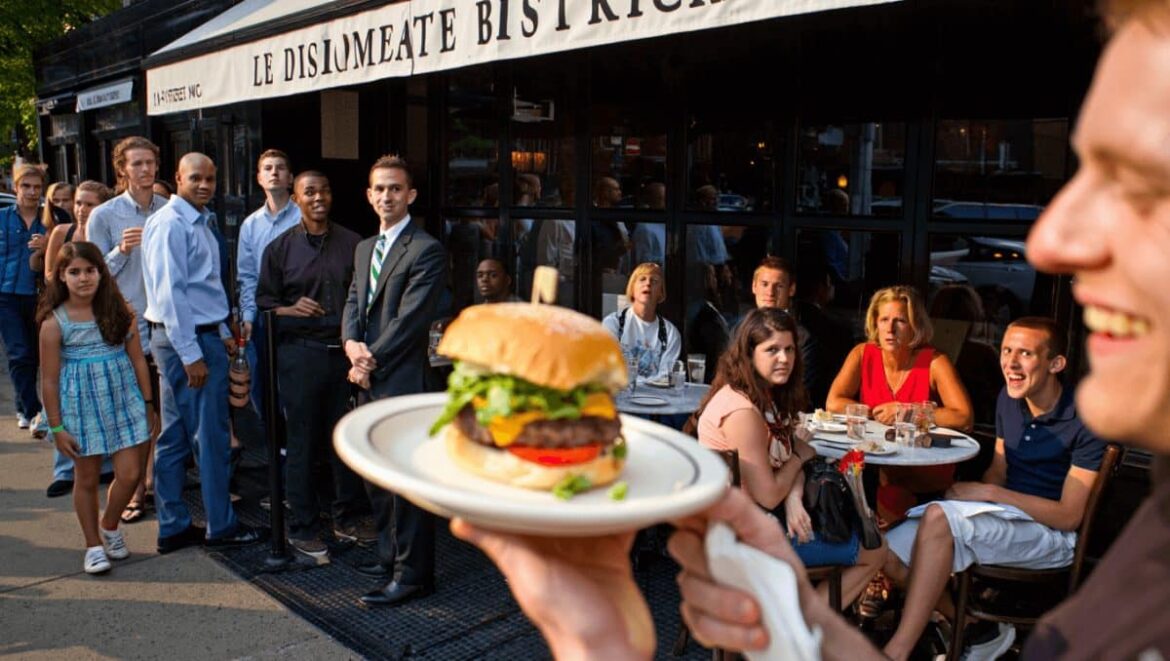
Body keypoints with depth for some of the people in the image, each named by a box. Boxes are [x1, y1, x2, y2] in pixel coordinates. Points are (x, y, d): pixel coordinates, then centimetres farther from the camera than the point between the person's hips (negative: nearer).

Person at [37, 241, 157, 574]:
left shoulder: (119, 312, -1)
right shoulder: (54, 323, -8)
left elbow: (138, 360, 5)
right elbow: (49, 380, -5)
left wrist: (148, 404, 5)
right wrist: (56, 427, -5)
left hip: (124, 402, 2)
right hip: (81, 407, -2)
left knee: (130, 474, 0)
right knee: (86, 479, 10)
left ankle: (109, 527, 28)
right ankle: (94, 545, 26)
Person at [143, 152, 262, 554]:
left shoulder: (200, 222, 16)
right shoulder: (171, 224, -14)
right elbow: (169, 293, -19)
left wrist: (222, 333, 18)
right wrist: (191, 354, -21)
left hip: (202, 335, 10)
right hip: (186, 339, -10)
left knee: (175, 436, 13)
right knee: (211, 437, -1)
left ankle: (173, 528, 22)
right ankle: (220, 527, 10)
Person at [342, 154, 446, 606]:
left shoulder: (426, 251, -10)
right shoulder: (364, 249, 17)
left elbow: (409, 321, -15)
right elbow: (353, 304, 13)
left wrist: (371, 363, -12)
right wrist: (352, 344, -6)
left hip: (401, 382, -8)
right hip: (369, 381, 9)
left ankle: (413, 574, 8)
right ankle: (391, 556, 31)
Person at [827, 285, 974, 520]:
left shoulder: (934, 362, -9)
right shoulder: (863, 354, -2)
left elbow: (964, 419, -18)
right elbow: (833, 403, -11)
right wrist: (882, 413, -14)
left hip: (926, 472, -2)